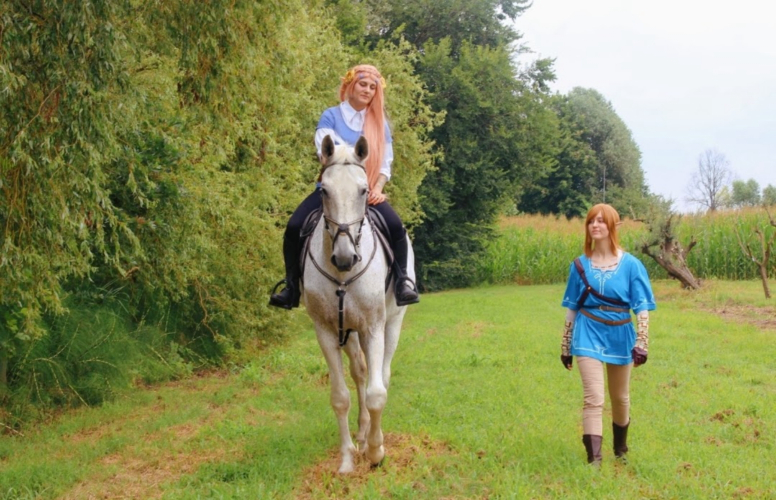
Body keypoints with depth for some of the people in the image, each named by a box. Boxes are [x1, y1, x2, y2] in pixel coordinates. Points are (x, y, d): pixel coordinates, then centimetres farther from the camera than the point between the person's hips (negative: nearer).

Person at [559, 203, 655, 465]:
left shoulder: (631, 265, -4)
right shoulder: (580, 265, 2)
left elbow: (642, 308, -4)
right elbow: (571, 308, 8)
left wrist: (642, 343, -12)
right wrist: (565, 346, 9)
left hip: (619, 336, 0)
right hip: (589, 336, 0)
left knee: (620, 397, 16)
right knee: (593, 398, -13)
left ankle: (620, 448, 39)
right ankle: (593, 458, -14)